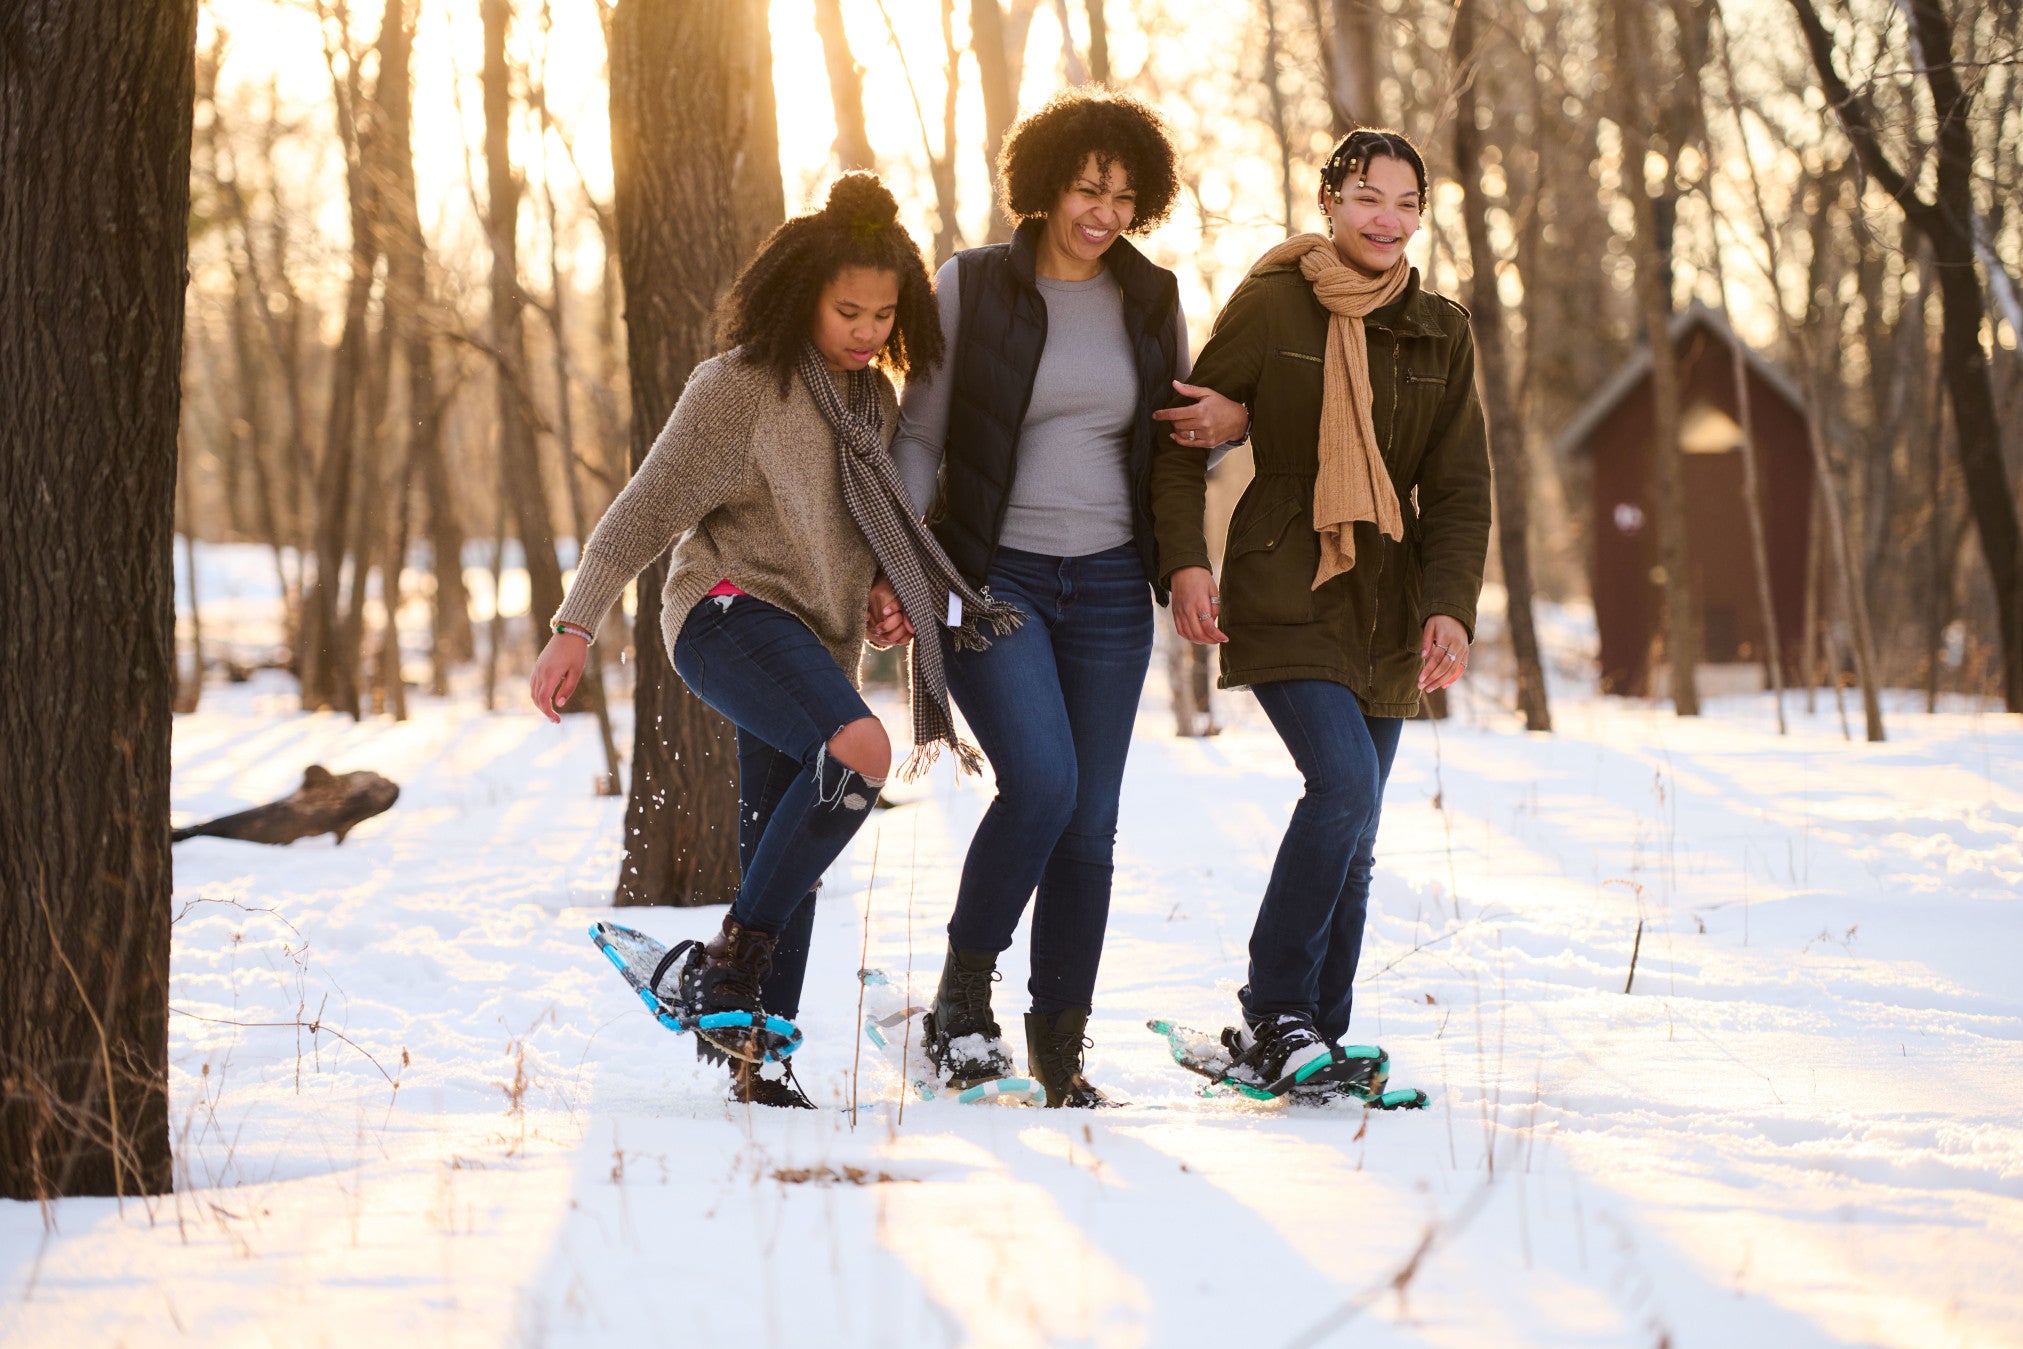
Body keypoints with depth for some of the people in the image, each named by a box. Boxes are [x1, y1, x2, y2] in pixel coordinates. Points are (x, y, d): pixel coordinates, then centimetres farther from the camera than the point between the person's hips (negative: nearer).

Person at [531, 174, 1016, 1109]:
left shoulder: (874, 400, 16)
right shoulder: (740, 386, -7)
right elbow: (646, 511, -8)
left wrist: (884, 586, 5)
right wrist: (577, 626, -15)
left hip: (817, 641, 8)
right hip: (731, 612, -8)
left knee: (787, 861, 4)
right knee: (859, 750, -31)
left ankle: (755, 1059, 8)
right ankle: (735, 961, -24)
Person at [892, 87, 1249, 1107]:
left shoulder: (1151, 299, 8)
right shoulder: (972, 288, -3)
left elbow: (1177, 439, 19)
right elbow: (919, 437, 0)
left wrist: (1232, 421, -4)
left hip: (1108, 589, 4)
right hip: (991, 577, -4)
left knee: (1089, 823, 3)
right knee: (1041, 781, -22)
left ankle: (1059, 1044, 15)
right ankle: (963, 991, -4)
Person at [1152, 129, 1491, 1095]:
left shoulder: (1441, 334, 8)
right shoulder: (1271, 307, -3)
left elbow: (1460, 491, 6)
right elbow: (1181, 439, 1)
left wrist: (1450, 608, -7)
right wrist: (1184, 562, -11)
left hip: (1386, 611, 5)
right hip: (1284, 597, -5)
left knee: (1352, 834, 5)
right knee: (1345, 781, -22)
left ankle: (1315, 1037, 15)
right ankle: (1273, 1014, -11)